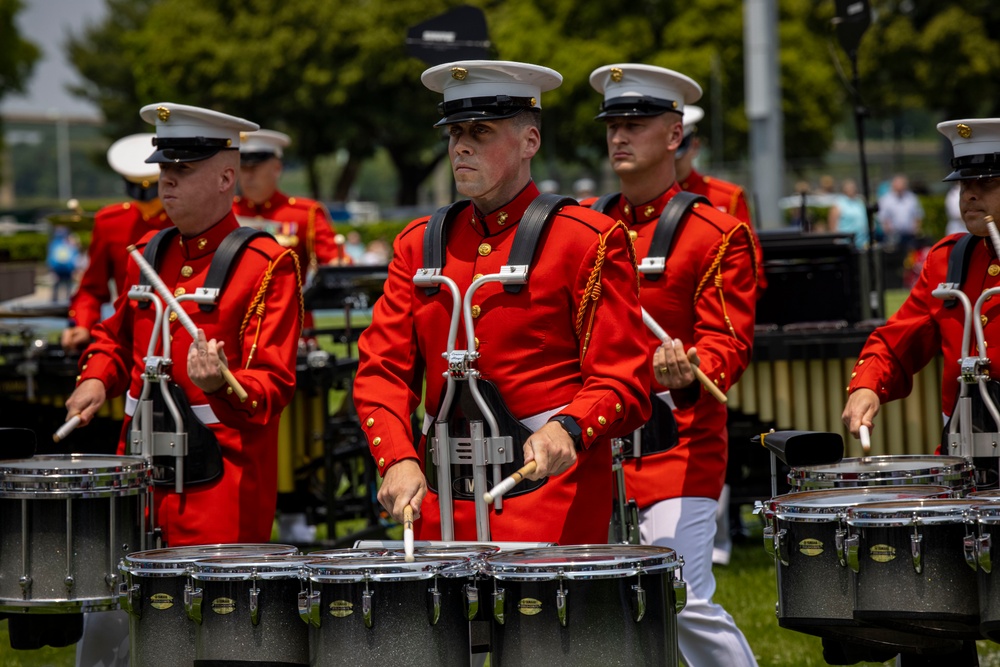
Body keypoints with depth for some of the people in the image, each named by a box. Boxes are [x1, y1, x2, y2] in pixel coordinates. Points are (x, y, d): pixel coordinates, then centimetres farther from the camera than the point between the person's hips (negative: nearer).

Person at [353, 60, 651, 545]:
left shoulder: (588, 241, -1)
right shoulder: (418, 244, 13)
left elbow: (621, 380, -6)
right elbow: (381, 368, 8)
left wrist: (568, 429, -26)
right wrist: (399, 460, -9)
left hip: (551, 488, -4)